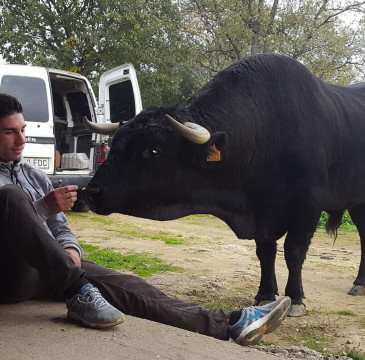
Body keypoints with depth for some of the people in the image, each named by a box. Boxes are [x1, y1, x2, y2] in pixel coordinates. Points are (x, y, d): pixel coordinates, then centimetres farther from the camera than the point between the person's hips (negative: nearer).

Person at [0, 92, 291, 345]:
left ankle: (229, 323, -22)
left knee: (124, 286, -15)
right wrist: (41, 208, -22)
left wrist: (69, 250, -6)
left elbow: (60, 228, 16)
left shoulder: (35, 176, 21)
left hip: (52, 267, 6)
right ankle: (77, 293, -35)